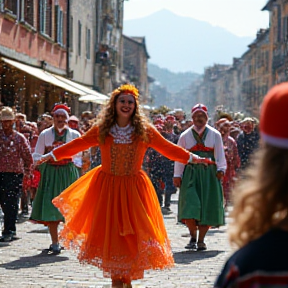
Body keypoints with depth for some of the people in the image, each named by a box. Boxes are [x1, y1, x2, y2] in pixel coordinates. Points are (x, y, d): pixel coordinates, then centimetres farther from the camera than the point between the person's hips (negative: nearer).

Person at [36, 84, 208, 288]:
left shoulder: (144, 130, 0)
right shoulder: (101, 130, 1)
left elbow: (167, 148, 6)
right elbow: (78, 144, 7)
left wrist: (191, 157, 2)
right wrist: (53, 155, 5)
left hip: (134, 189, 0)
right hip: (107, 187, 0)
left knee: (133, 234, -5)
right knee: (110, 233, 0)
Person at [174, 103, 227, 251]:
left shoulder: (215, 135, 9)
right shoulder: (185, 136, 10)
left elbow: (220, 154, 5)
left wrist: (221, 169, -11)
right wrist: (177, 175, 3)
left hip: (209, 174, 0)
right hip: (190, 174, 0)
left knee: (208, 206, -3)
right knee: (190, 206, -12)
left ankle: (201, 240, 6)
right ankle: (193, 237, 6)